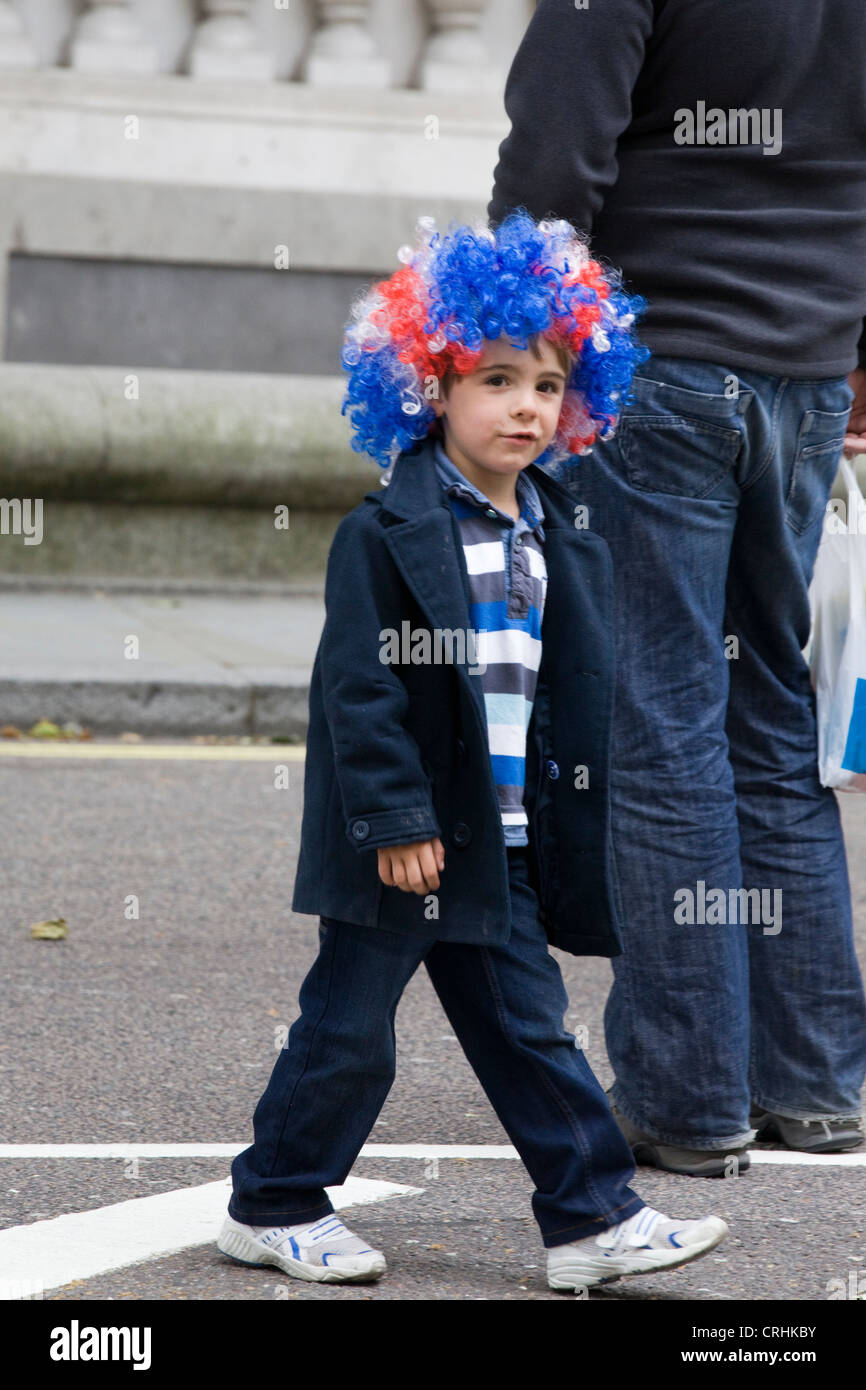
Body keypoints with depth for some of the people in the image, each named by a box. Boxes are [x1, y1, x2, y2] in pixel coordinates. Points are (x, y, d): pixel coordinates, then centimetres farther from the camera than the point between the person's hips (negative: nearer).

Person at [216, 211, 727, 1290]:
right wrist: (396, 819, -19)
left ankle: (591, 1219, 10)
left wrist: (567, 824, 15)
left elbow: (572, 694, 18)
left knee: (528, 1026, 8)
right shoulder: (386, 534, -11)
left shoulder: (557, 542, 11)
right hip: (404, 836, -6)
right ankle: (273, 1208, 17)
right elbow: (361, 687, -15)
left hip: (504, 839, 6)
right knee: (348, 1028, 3)